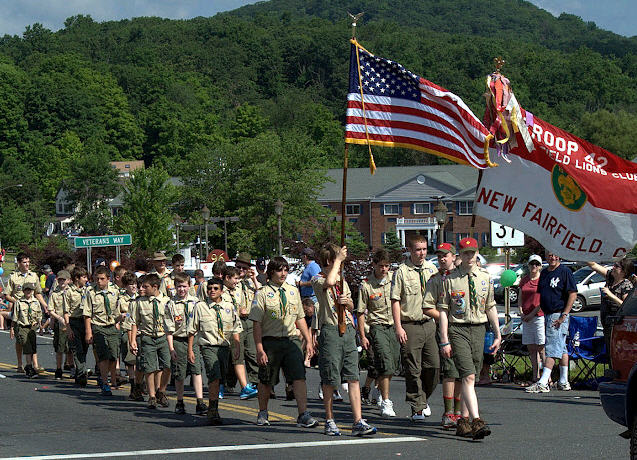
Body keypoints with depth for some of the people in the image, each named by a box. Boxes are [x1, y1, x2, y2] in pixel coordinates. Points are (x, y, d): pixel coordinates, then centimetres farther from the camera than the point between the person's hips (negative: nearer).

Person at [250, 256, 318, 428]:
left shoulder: (293, 291, 12)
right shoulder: (263, 293, -3)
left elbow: (300, 318, 20)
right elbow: (256, 324, -6)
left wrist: (308, 341, 14)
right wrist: (260, 349, -13)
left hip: (291, 339, 3)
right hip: (270, 341, -3)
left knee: (299, 377, -10)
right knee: (266, 381, 8)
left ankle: (303, 415, -12)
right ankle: (262, 413, 27)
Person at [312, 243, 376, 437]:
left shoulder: (343, 281, 20)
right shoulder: (318, 280, -2)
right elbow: (329, 282, -27)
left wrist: (347, 301, 4)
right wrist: (338, 259, -15)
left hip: (348, 329, 6)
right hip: (330, 330, -6)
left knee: (353, 378, -1)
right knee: (330, 380, -1)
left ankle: (358, 422, -3)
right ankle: (330, 421, 10)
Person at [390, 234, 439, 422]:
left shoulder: (431, 269, 10)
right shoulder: (402, 272, -5)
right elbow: (395, 300, -5)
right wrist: (398, 327, -11)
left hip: (429, 323, 4)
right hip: (410, 325, -4)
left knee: (434, 365, 2)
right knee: (413, 369, -2)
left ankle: (424, 399, 25)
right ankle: (417, 408, 5)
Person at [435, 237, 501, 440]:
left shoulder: (485, 277, 9)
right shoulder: (450, 279, -3)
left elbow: (490, 308, 16)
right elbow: (443, 310, -2)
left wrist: (498, 335, 14)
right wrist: (444, 341, -7)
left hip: (478, 330, 4)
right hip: (458, 330, -4)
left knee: (470, 377, 8)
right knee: (468, 376, -15)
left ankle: (464, 420, 18)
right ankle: (476, 421, -23)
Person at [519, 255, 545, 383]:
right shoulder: (524, 280, 15)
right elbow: (520, 298, 18)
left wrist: (532, 314, -12)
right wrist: (521, 313, 2)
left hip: (540, 316, -6)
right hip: (526, 318, 6)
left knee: (541, 348, -10)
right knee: (531, 348, 7)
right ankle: (535, 376, 11)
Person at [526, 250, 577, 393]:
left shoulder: (565, 272, -8)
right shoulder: (544, 273, 15)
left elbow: (573, 294, -12)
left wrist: (564, 315, -16)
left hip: (559, 315, -8)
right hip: (547, 315, 8)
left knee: (552, 349, -11)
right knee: (562, 349, 12)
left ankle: (543, 383, -16)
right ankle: (564, 382, 17)